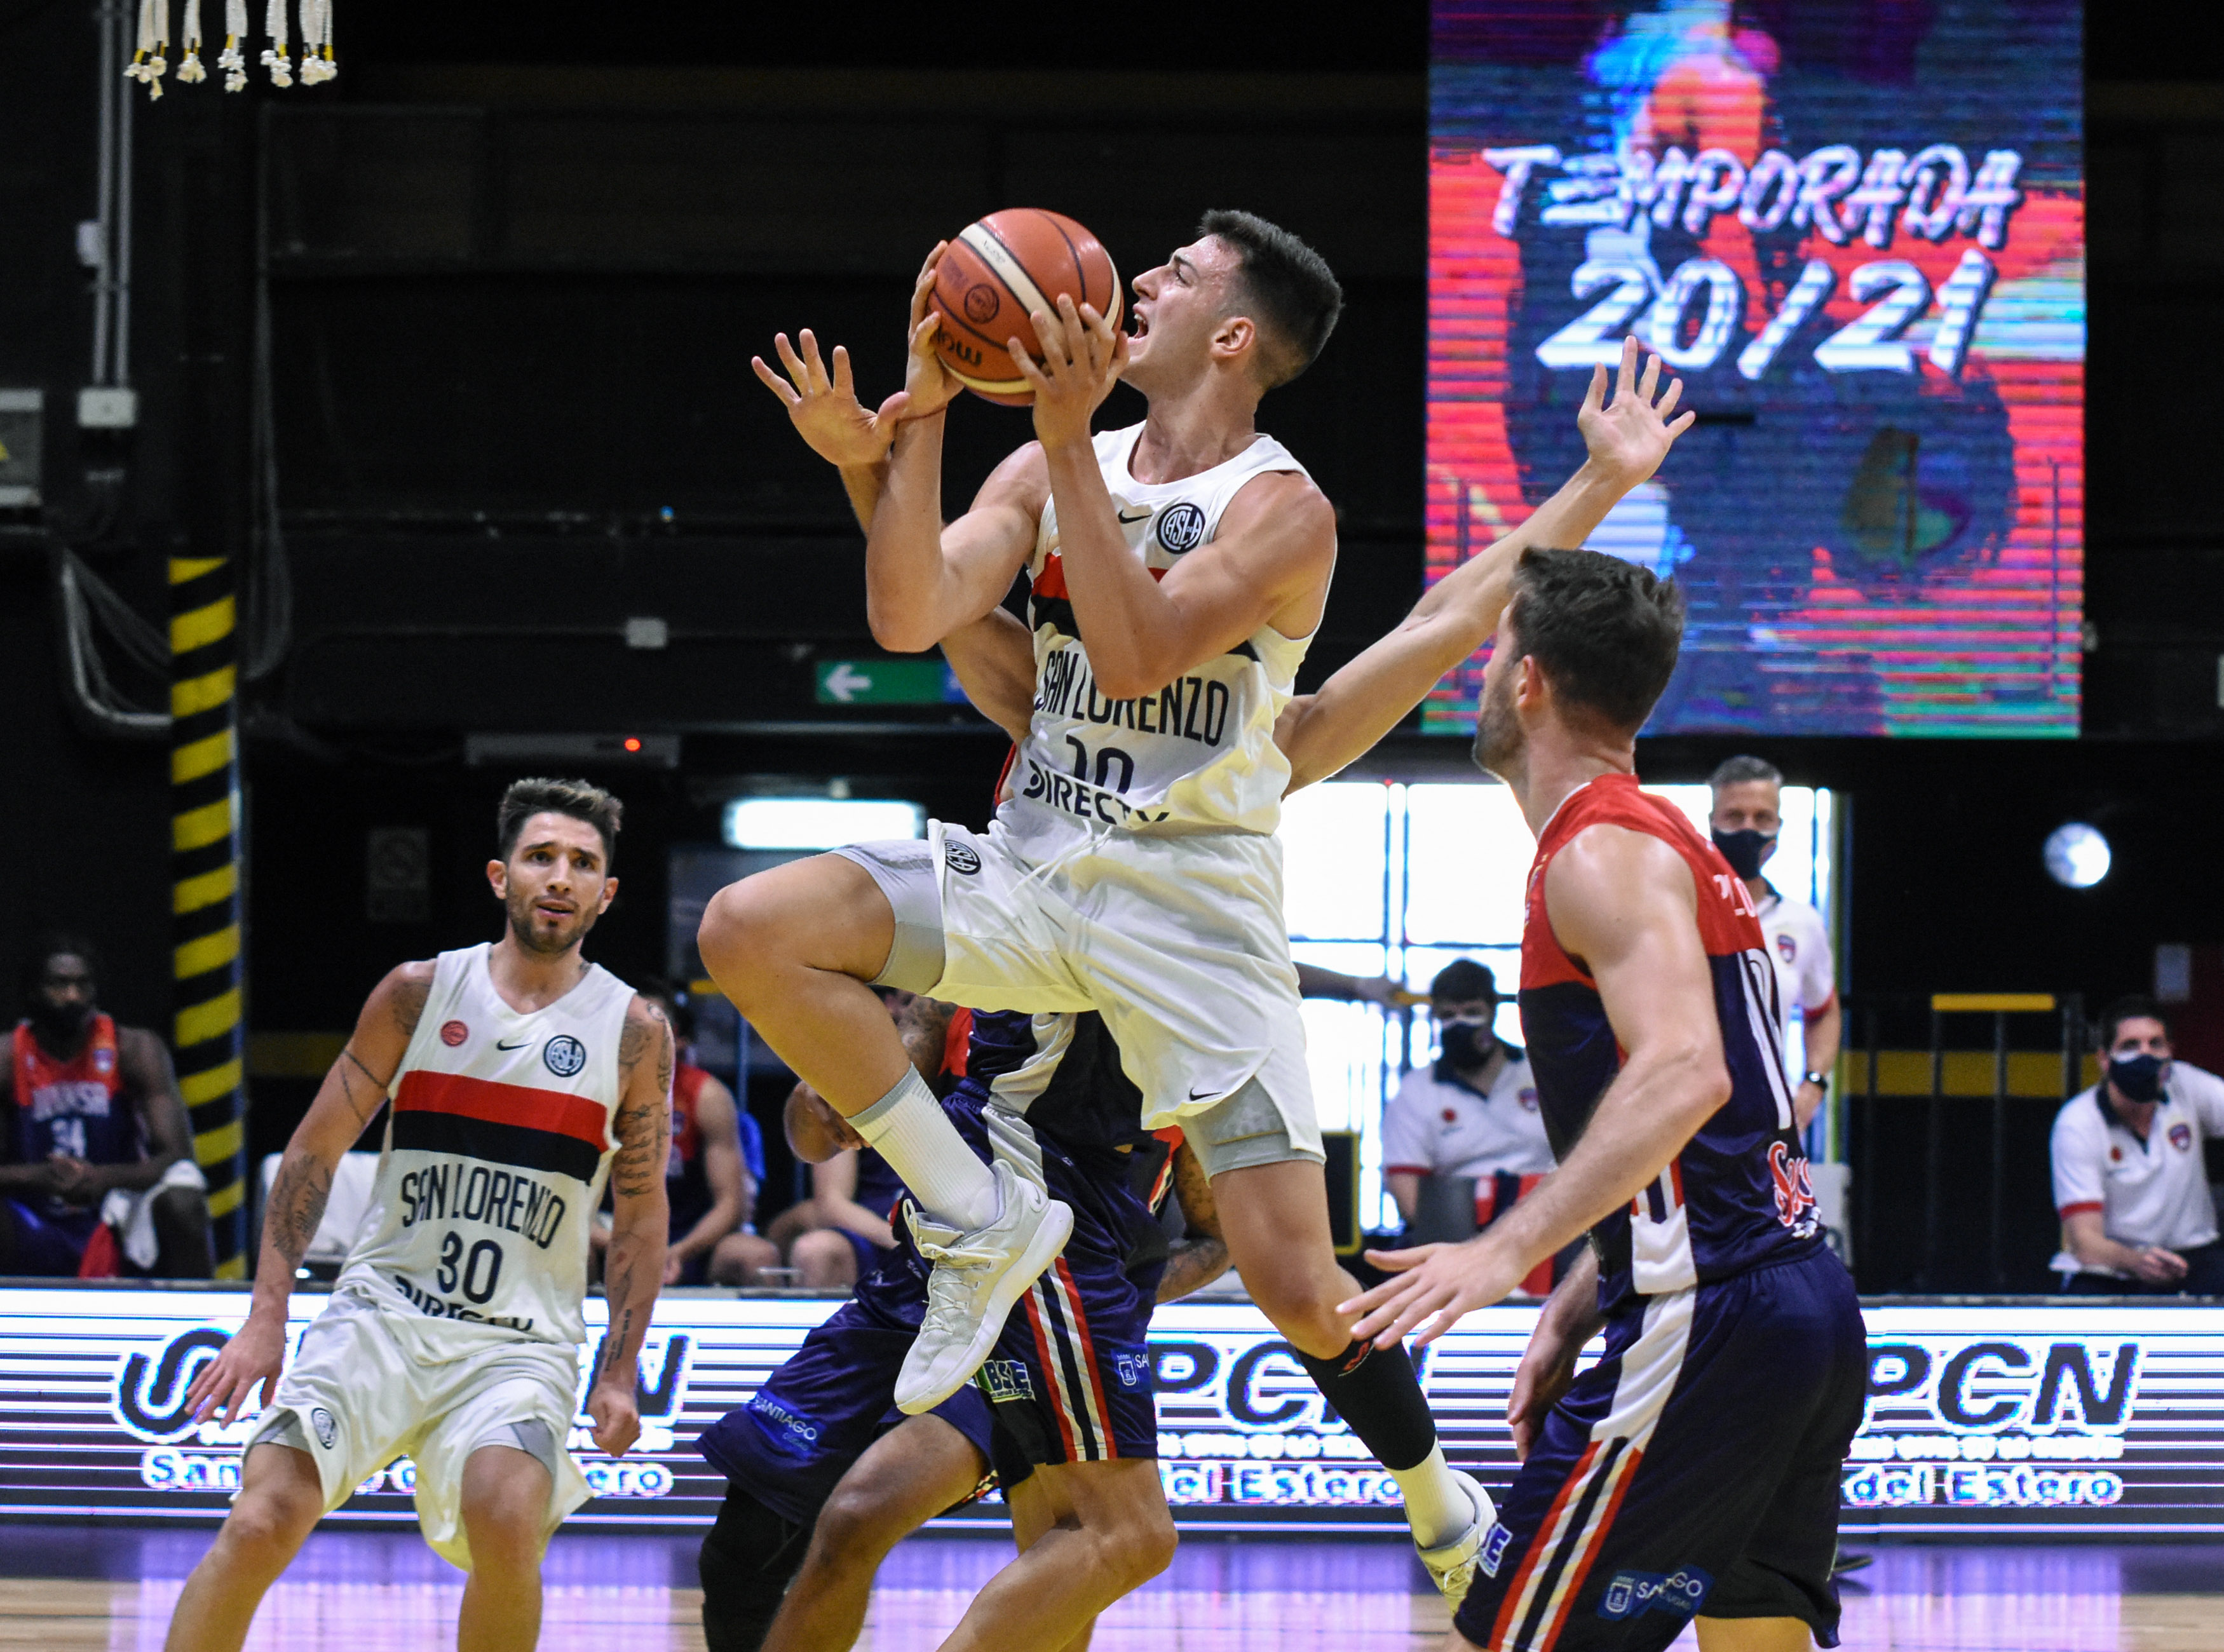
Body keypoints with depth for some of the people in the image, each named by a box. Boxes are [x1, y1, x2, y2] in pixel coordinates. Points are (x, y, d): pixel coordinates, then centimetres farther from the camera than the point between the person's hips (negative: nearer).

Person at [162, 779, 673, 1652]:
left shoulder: (634, 1031, 2)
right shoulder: (420, 993, 2)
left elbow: (641, 1211, 9)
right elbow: (315, 1150, 6)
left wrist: (619, 1373, 1)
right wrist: (266, 1317, -2)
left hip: (521, 1342, -1)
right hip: (381, 1310, 1)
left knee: (507, 1518, -28)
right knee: (258, 1524, -16)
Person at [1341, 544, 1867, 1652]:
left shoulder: (1603, 855, -9)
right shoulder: (1665, 841, 22)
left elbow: (1683, 1076, -26)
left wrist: (1510, 1250, -30)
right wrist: (1570, 1316, 20)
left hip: (1705, 1320, -10)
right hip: (1806, 1302, 10)